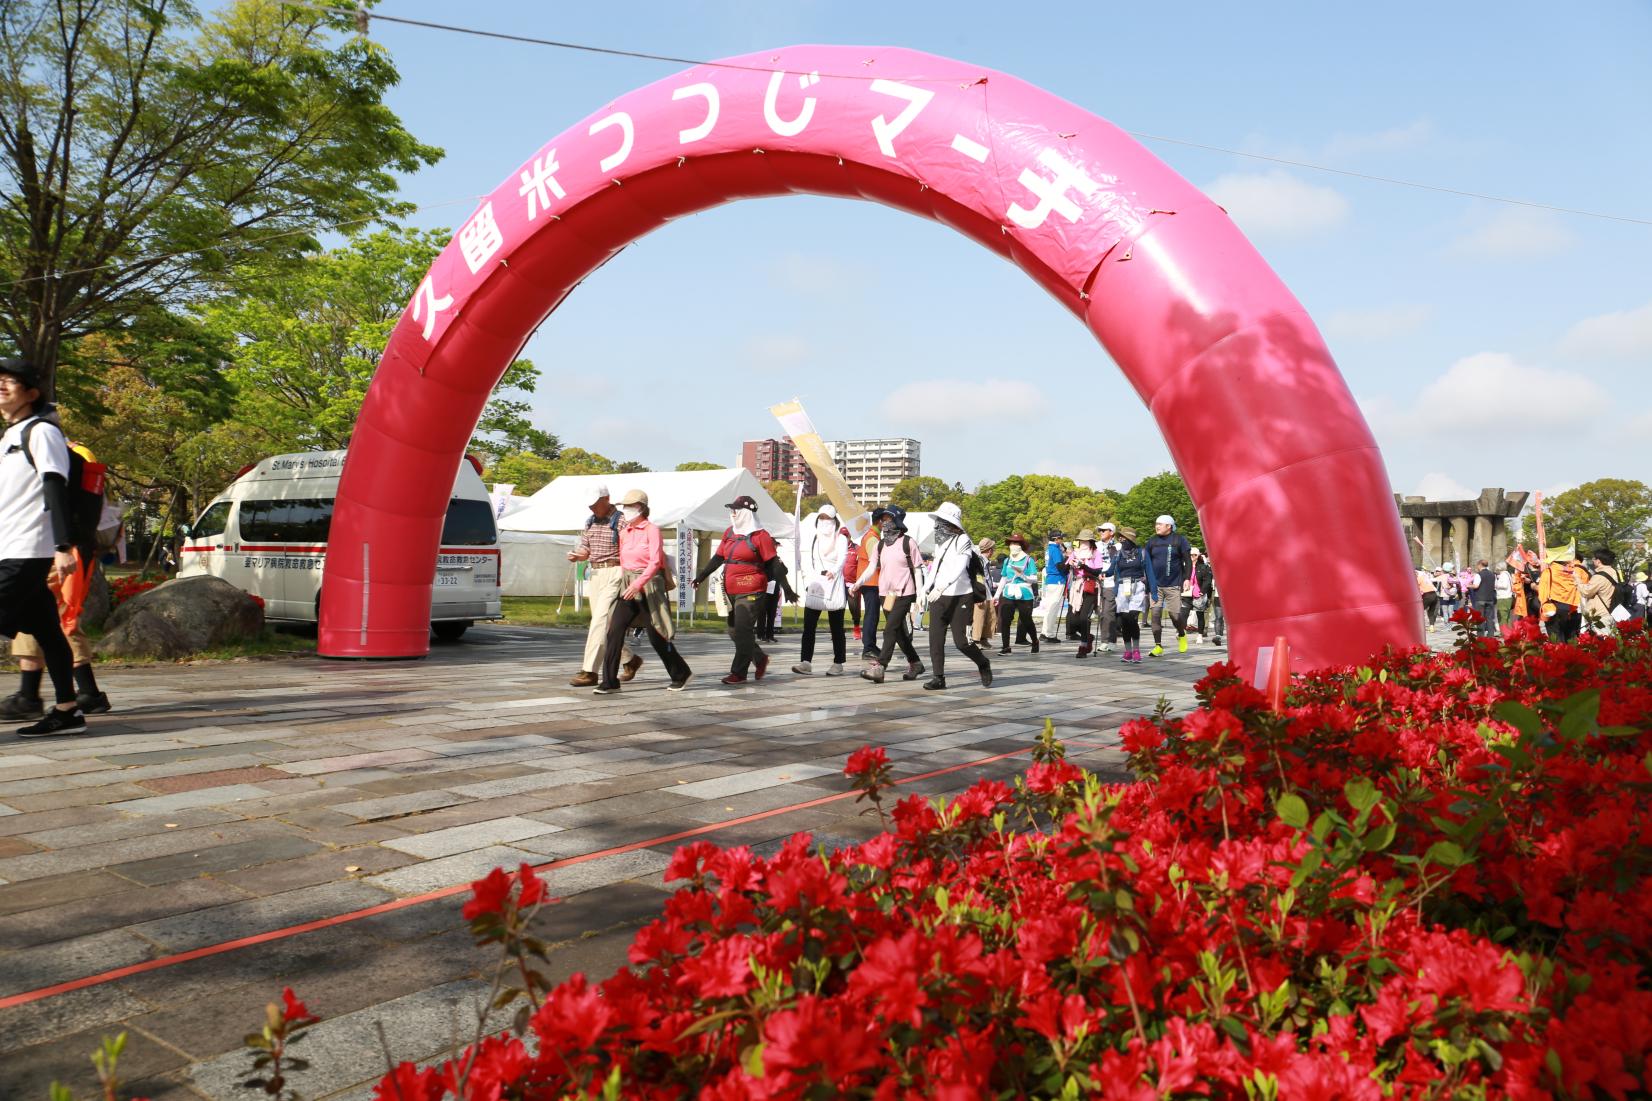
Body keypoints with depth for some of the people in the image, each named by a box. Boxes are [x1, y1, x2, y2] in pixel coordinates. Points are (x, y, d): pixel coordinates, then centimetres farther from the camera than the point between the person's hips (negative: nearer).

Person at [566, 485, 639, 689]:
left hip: (614, 574, -8)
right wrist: (576, 555, -5)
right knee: (606, 625, 13)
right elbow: (585, 548, 17)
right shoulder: (590, 521, 14)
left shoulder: (621, 521, -9)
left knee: (600, 621, -13)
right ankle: (630, 660, 30)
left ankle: (589, 672, -13)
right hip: (594, 575, 8)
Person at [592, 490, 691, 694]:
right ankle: (610, 681, -2)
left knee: (656, 636, 0)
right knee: (614, 631, -6)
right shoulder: (624, 532, 12)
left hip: (648, 585, -6)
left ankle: (680, 675, 19)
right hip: (628, 586, 6)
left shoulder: (651, 529, -8)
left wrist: (638, 584, -26)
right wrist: (624, 583, 12)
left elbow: (655, 561, -17)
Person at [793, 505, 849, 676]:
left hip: (834, 588, -3)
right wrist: (808, 583, -5)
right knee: (808, 626, -7)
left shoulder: (841, 539, 3)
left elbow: (841, 559, -11)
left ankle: (838, 663, 8)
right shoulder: (811, 538, 13)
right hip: (814, 589, 3)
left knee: (836, 628, 3)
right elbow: (807, 561, 9)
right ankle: (806, 662, -11)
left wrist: (832, 572, -31)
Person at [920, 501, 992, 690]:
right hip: (938, 597, 7)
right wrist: (929, 589, 16)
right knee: (935, 638, -2)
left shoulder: (963, 541, -10)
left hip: (959, 597, -7)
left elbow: (958, 567, -23)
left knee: (961, 641, -6)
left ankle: (983, 664, 19)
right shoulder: (940, 542, 15)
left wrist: (941, 587, -35)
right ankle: (938, 677, 4)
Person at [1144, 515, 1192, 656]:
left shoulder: (1179, 539, 0)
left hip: (1173, 585, -3)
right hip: (1155, 585, 3)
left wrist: (1187, 578, -8)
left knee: (1175, 613, -6)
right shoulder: (1152, 541, 9)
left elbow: (1188, 561, 0)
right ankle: (1158, 646, 5)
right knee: (1155, 614, -3)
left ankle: (1182, 635, 26)